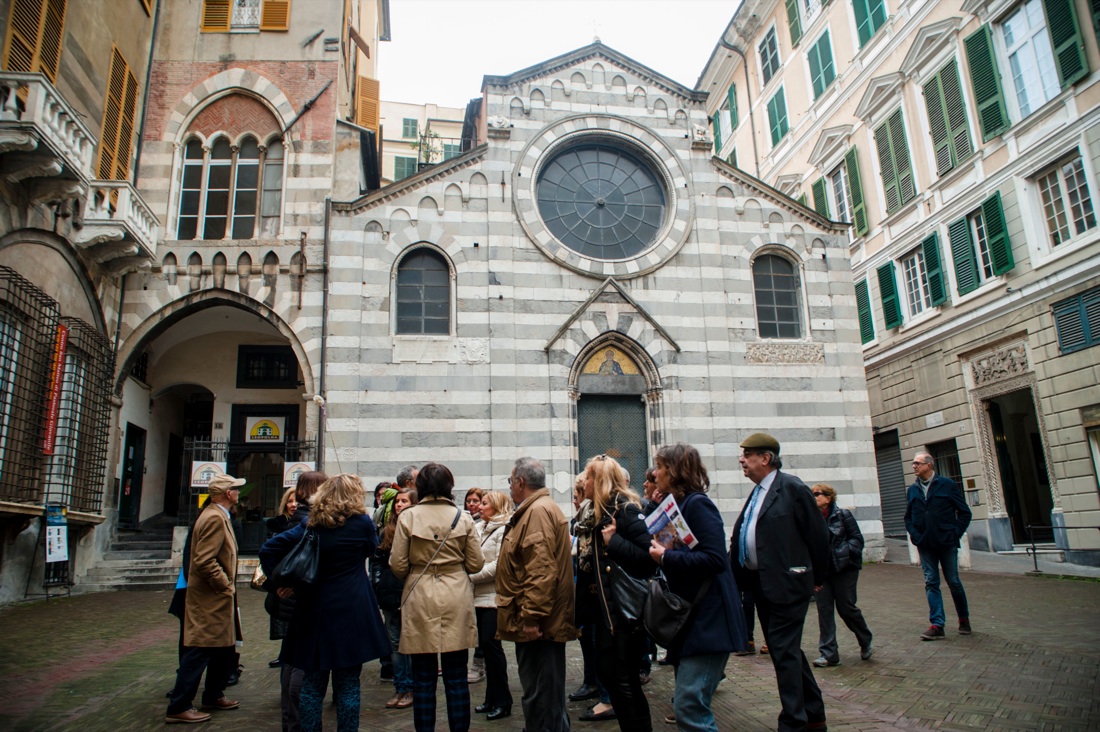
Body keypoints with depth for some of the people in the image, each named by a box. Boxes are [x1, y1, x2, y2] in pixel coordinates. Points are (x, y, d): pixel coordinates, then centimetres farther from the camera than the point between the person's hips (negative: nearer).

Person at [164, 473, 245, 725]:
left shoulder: (217, 516, 14)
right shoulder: (215, 518, -20)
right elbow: (205, 561, -27)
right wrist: (225, 585, -18)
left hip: (218, 599, 11)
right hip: (209, 599, -11)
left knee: (225, 647, 18)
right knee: (199, 652, -3)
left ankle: (213, 696, 30)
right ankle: (178, 707, 6)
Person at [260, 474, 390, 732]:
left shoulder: (310, 524, 3)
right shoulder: (362, 522, -7)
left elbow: (268, 550, -1)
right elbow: (372, 548, 11)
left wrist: (281, 582, 3)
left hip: (313, 613, 4)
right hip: (350, 613, -4)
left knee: (312, 684, 12)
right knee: (348, 685, 4)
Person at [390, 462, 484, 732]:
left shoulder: (408, 516, -5)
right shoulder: (463, 518, -2)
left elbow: (398, 565, -3)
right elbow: (475, 563, 1)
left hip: (420, 599, -1)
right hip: (456, 599, 1)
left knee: (423, 677, 9)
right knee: (456, 677, 9)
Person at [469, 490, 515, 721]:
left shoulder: (504, 530, -10)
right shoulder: (484, 529, 17)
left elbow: (498, 565, -17)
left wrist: (471, 576, -13)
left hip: (494, 597, -8)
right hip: (480, 597, 8)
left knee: (491, 644, -5)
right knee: (485, 645, 11)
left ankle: (502, 702, 7)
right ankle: (492, 698, 21)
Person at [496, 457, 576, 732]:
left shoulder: (537, 511, -16)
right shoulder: (536, 509, 17)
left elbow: (541, 571, -24)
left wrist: (531, 616, -23)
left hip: (537, 624, -11)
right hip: (540, 621, 11)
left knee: (540, 699, -3)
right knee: (545, 696, 18)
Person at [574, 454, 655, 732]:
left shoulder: (626, 509, -14)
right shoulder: (593, 513, 12)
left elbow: (649, 556, -23)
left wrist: (614, 541, -25)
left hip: (624, 606, -9)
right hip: (604, 606, 9)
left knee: (624, 680, -2)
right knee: (606, 672, 15)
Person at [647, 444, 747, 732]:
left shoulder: (697, 504, -14)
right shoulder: (676, 505, 14)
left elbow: (715, 558, -23)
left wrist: (667, 557, -20)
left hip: (708, 619, -10)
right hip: (688, 616, 10)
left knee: (689, 707, -12)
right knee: (685, 702, 16)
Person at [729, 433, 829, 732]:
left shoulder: (792, 488, -12)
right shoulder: (757, 493, 13)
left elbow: (817, 535, -8)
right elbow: (742, 537, 15)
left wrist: (816, 577, 1)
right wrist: (739, 574, 7)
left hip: (786, 583, -9)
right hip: (761, 584, 9)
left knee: (784, 651, -4)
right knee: (786, 650, 17)